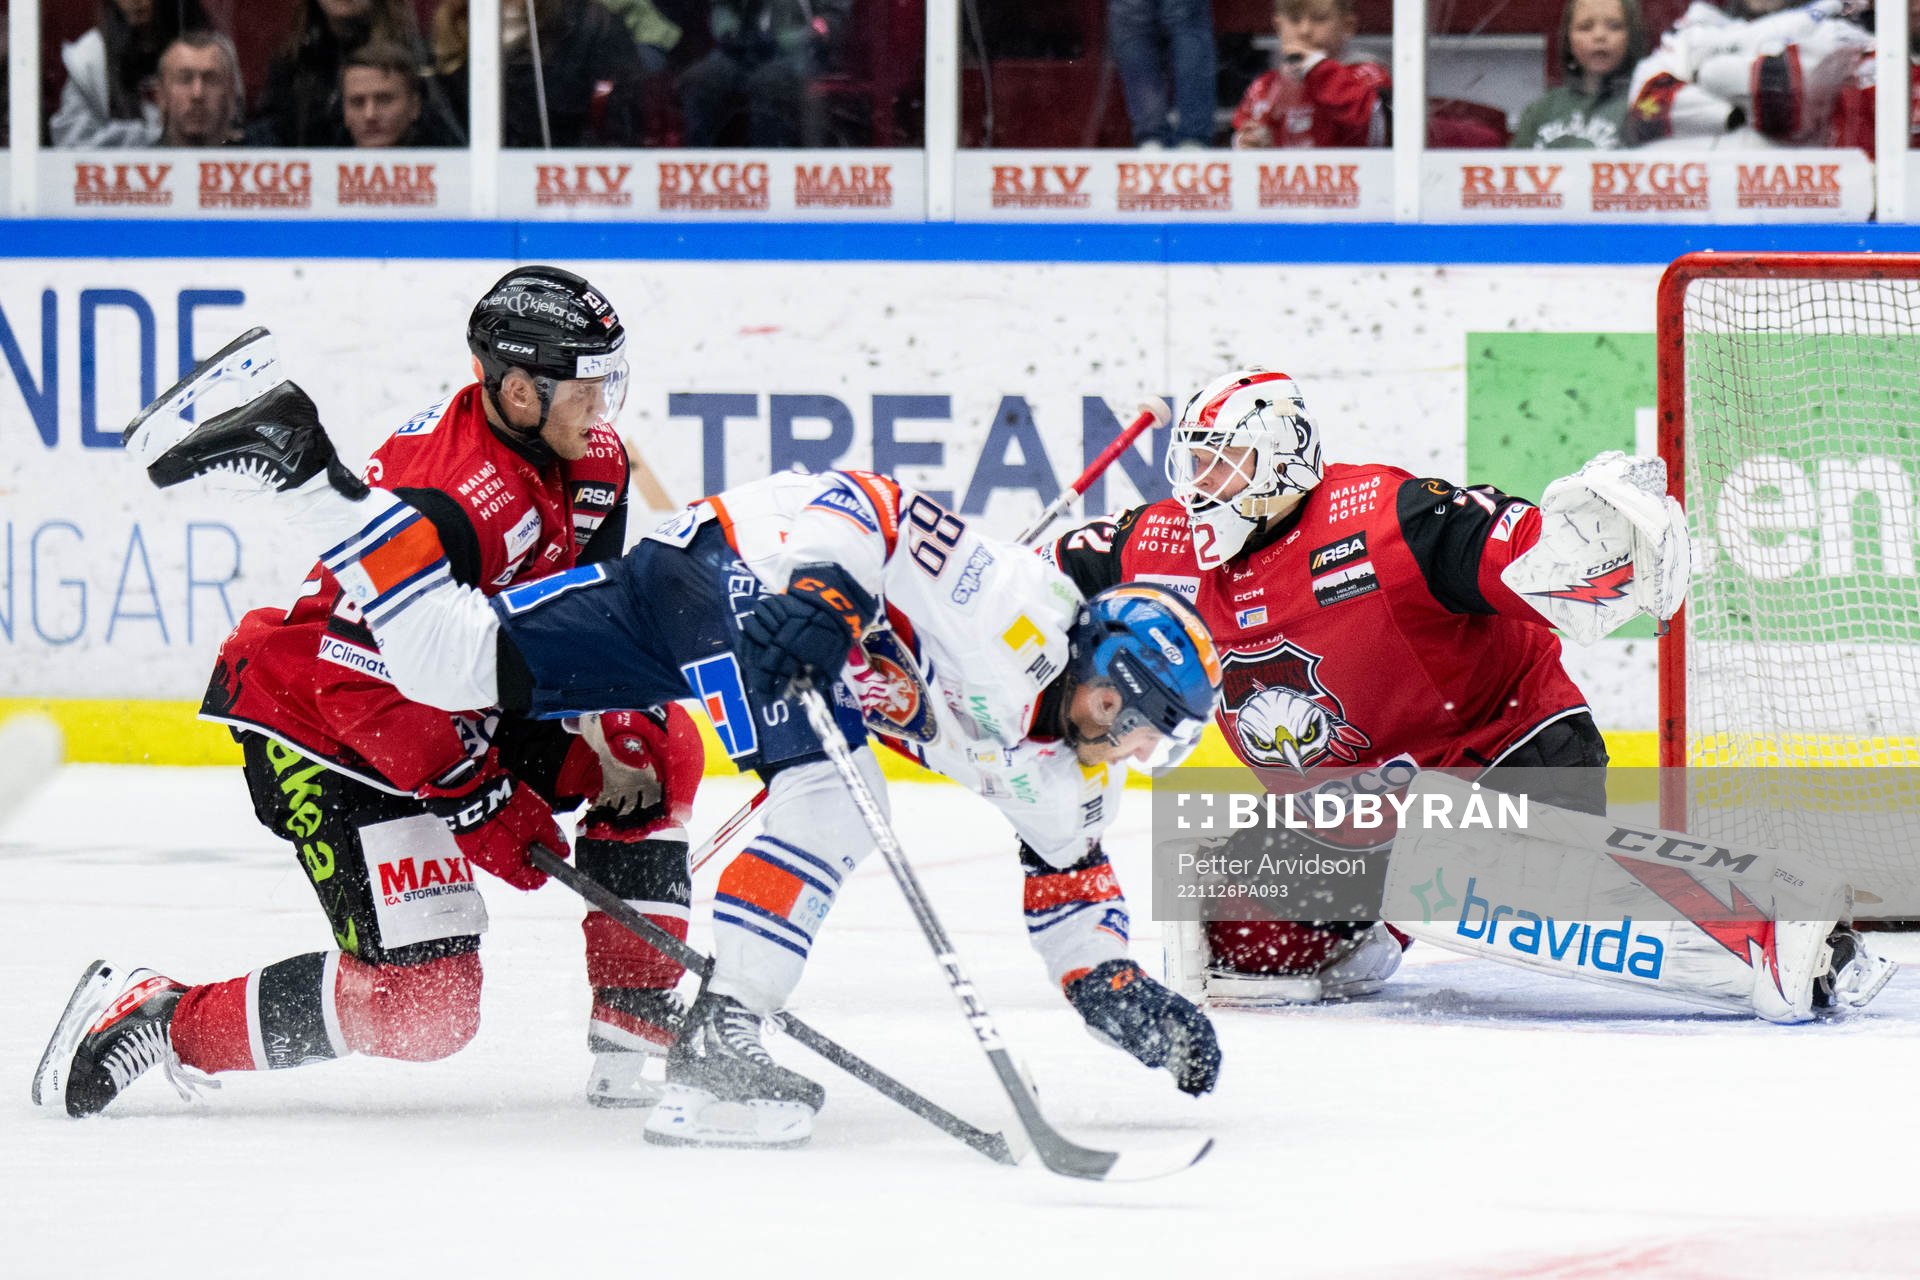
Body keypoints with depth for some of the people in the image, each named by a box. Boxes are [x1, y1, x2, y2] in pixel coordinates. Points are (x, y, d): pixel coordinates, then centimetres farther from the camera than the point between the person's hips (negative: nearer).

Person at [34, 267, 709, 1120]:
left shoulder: (590, 459, -3)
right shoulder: (445, 505, -31)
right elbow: (358, 677, -32)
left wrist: (617, 726, -4)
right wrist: (478, 797, -28)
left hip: (456, 709, 9)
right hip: (318, 725, -9)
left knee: (660, 752, -1)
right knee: (423, 1001, -16)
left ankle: (633, 1016, 3)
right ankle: (150, 1016, -5)